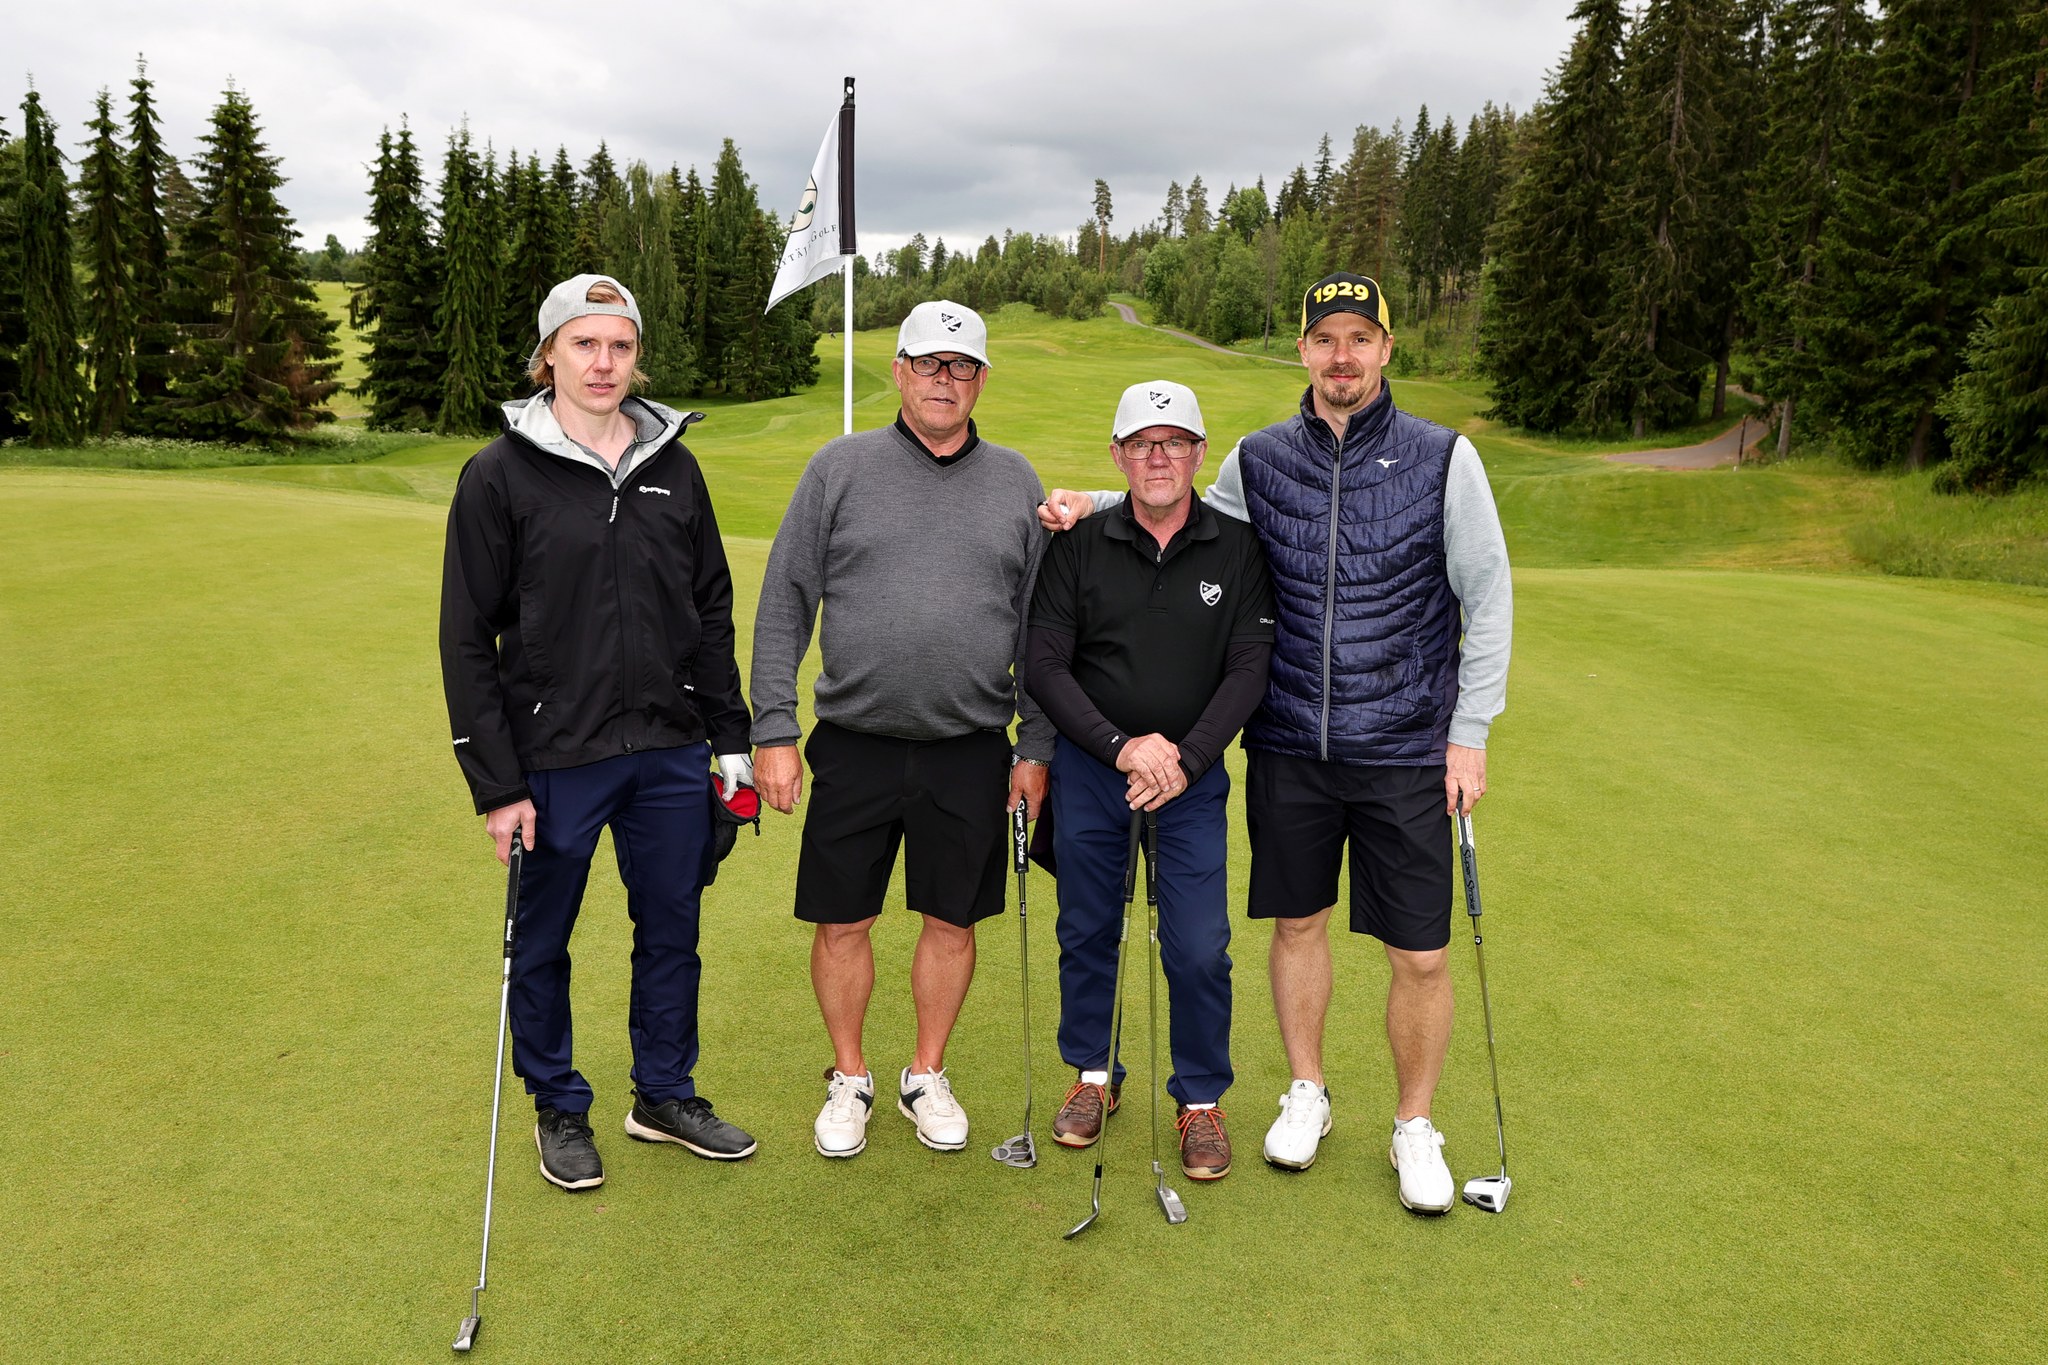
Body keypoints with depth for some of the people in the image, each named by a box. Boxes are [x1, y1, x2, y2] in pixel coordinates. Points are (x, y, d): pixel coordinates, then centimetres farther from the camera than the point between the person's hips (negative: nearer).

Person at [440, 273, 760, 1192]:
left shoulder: (673, 466, 5)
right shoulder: (502, 475, -7)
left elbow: (713, 608, 11)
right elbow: (467, 640, -6)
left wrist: (731, 737, 8)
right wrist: (497, 784, -9)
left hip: (671, 754, 4)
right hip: (555, 760, -3)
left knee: (672, 932, 15)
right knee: (542, 943, 12)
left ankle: (665, 1095, 34)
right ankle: (559, 1109, 33)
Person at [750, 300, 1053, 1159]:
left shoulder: (1016, 482, 6)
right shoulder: (840, 467, 1)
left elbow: (1039, 630, 8)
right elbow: (783, 605, 1)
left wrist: (1035, 748, 4)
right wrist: (774, 731, -5)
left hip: (972, 752, 1)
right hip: (855, 743, -1)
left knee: (952, 921, 11)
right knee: (842, 922, 7)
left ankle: (927, 1076, 32)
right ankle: (849, 1078, 29)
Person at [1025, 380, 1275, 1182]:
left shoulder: (1236, 551, -1)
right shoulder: (1081, 548, -2)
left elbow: (1249, 671, -4)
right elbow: (1044, 666, -5)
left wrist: (1184, 760, -15)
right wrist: (1121, 747, -16)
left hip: (1192, 774, -1)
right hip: (1089, 765, 1)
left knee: (1199, 949, -3)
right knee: (1087, 931, 11)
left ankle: (1201, 1100, 18)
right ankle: (1092, 1075, 32)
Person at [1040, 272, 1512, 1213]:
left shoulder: (1444, 458, -3)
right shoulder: (1259, 459, 4)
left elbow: (1487, 599, 1)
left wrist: (1470, 732, -4)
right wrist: (1092, 504, 4)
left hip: (1404, 750, -2)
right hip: (1287, 747, 2)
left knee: (1419, 955, 2)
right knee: (1298, 923, 14)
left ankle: (1415, 1127, 26)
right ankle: (1306, 1094, 37)